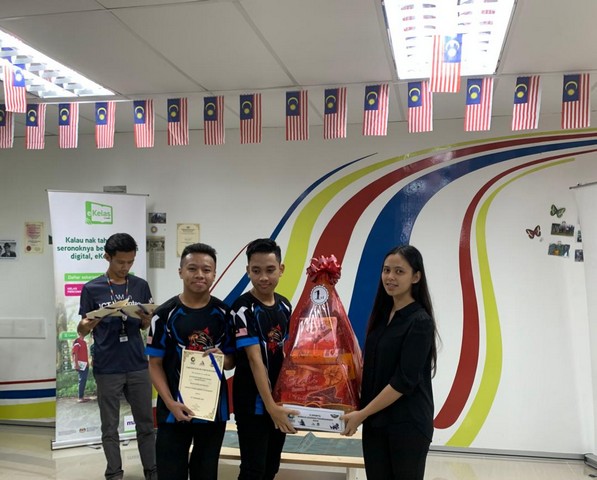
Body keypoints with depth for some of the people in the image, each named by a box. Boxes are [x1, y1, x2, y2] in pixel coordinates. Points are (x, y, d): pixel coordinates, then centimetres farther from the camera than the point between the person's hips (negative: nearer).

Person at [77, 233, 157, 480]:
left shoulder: (140, 286, 3)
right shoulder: (91, 288, -4)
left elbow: (145, 325, 9)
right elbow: (83, 329, 1)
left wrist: (145, 318, -14)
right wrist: (89, 323, -22)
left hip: (138, 365, 2)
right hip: (106, 368, -2)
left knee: (146, 423, 10)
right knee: (110, 427, 9)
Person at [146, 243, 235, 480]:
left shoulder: (223, 313, -1)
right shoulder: (165, 314, -6)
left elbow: (232, 361, 5)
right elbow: (155, 364, -4)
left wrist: (221, 358, -18)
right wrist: (171, 403, -15)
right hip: (175, 409, -2)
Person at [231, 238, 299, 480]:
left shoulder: (285, 304, 4)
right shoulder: (243, 308, -16)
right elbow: (254, 359, -21)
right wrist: (270, 405, -23)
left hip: (281, 398, 6)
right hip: (253, 401, -6)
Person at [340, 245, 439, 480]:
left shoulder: (420, 322, -13)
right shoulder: (382, 314, 7)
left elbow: (405, 380, -18)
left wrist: (362, 414, -15)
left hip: (408, 425, -6)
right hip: (375, 422, 6)